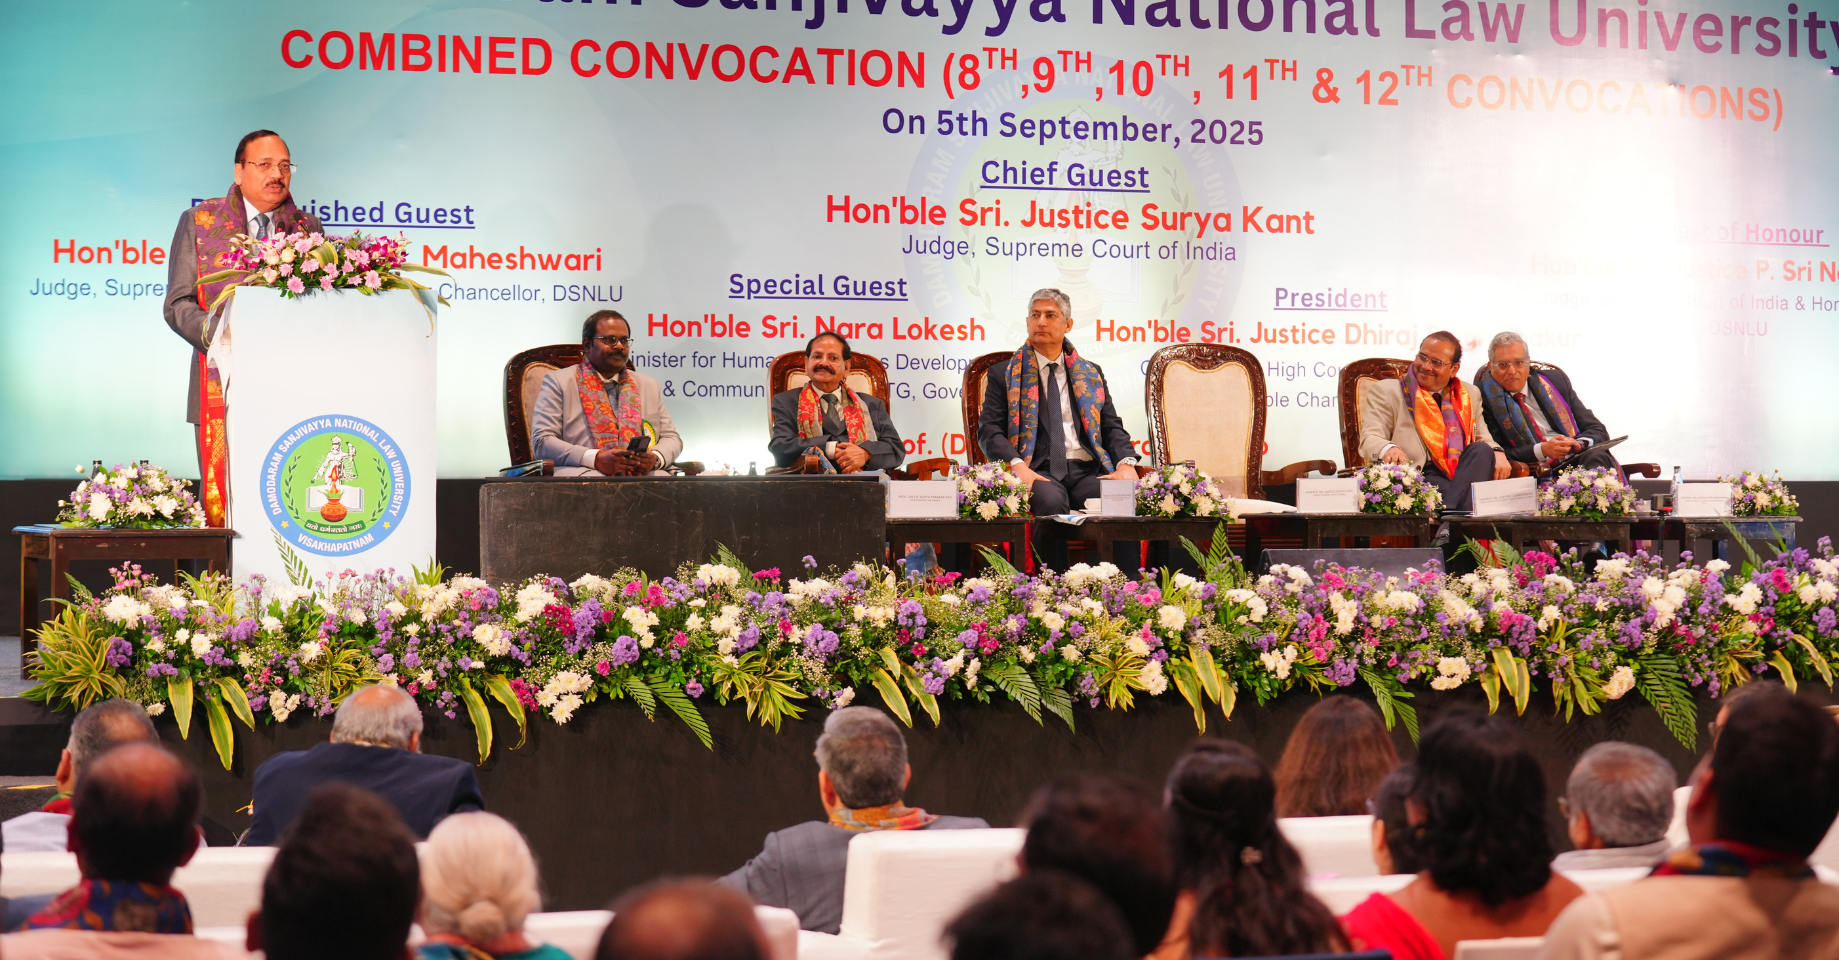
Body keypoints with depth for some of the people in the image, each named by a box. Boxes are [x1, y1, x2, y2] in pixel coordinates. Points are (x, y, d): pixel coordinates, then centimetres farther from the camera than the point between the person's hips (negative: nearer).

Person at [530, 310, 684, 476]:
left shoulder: (649, 386, 26)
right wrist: (596, 459, -16)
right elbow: (541, 441, -1)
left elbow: (671, 438, 22)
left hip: (642, 475, 5)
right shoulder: (558, 382, 11)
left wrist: (655, 458, -5)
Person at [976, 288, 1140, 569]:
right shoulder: (1004, 374, 16)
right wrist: (1017, 465, -15)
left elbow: (1112, 427, 17)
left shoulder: (1091, 374, 24)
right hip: (1039, 472, -2)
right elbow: (989, 430, 5)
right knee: (1051, 502, -39)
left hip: (1087, 472, 2)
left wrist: (1126, 463, -6)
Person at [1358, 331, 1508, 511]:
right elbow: (1369, 439, -1)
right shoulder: (1385, 392, 11)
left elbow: (1483, 438, 24)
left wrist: (1497, 453, -3)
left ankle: (1449, 510, -39)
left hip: (1465, 476, 6)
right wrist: (1388, 449, -27)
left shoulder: (1470, 395, 27)